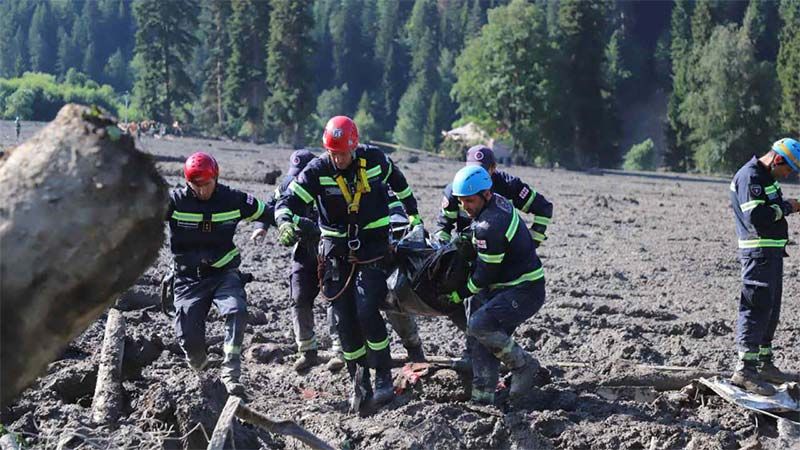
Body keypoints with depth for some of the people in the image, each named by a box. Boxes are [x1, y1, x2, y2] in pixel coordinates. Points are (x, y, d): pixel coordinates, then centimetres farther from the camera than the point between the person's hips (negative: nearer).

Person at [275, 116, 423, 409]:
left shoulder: (374, 159, -7)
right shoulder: (317, 170, -10)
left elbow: (398, 182, 14)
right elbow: (287, 202, -16)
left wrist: (414, 216, 23)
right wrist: (285, 223, -38)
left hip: (373, 246, -2)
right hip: (337, 250, 2)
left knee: (367, 312, -16)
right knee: (344, 320, 0)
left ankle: (384, 376, -2)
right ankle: (359, 382, 13)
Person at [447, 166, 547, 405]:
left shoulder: (489, 226, -25)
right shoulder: (498, 202, 4)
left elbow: (486, 274, -18)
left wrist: (460, 294, -6)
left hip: (525, 292, -10)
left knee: (479, 325, -25)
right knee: (479, 339, 3)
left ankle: (523, 365, -7)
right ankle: (482, 395, 4)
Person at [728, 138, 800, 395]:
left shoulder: (767, 177, 17)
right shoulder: (750, 176, -16)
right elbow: (756, 217, -24)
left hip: (772, 252, 11)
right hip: (758, 253, -11)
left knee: (771, 309, 16)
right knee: (757, 307, -11)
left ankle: (764, 363, 25)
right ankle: (745, 369, -10)